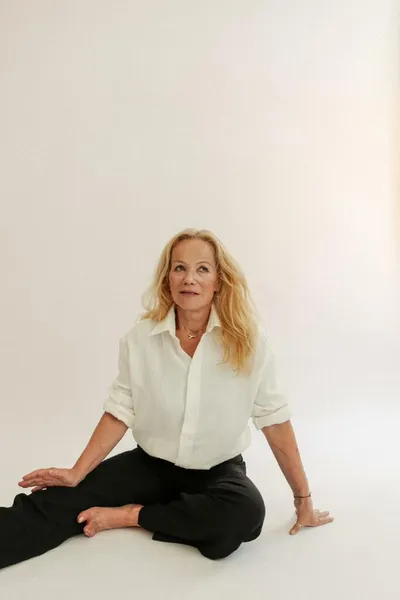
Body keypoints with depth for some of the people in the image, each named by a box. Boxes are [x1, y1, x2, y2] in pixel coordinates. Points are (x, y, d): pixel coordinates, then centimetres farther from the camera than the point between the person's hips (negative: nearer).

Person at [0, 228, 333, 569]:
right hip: (151, 464, 1)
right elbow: (120, 412, -3)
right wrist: (76, 473, -10)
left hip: (219, 470, -1)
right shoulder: (140, 338, -10)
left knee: (246, 514, -33)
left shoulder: (248, 338, -15)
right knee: (52, 504, -17)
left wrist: (303, 498, -5)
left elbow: (275, 419, -10)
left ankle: (132, 515, -14)